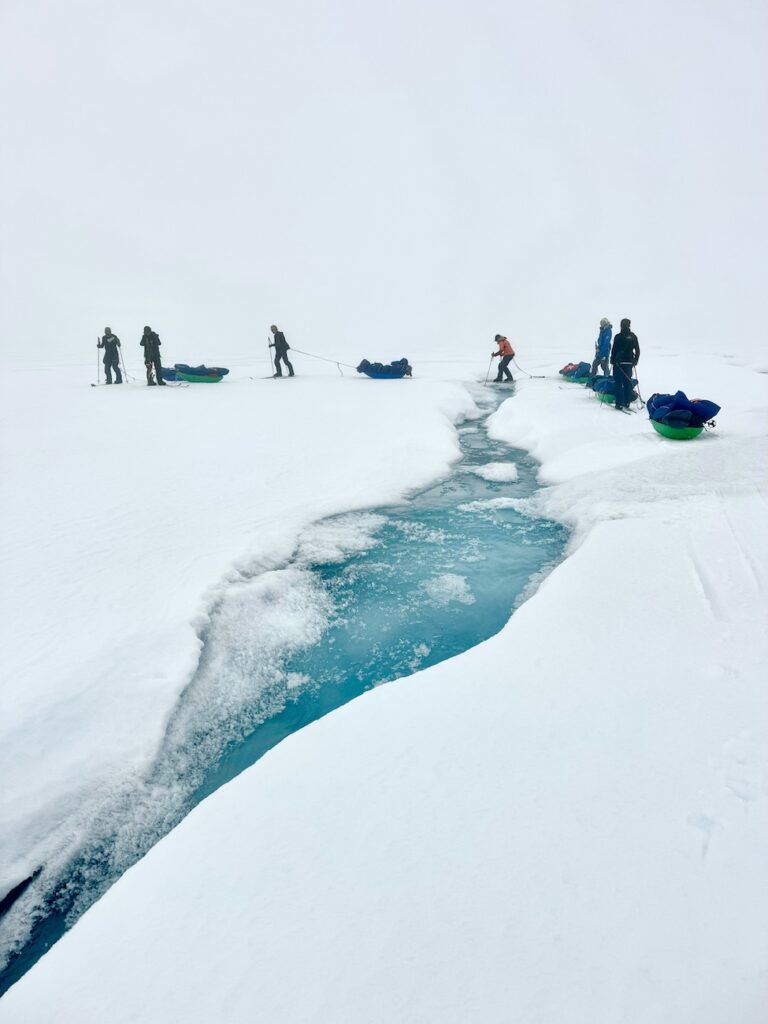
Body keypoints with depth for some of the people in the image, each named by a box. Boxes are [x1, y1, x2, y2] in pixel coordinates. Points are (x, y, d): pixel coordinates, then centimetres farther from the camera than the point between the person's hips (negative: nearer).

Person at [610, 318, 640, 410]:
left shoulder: (618, 336, -8)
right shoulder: (633, 336, 3)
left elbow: (614, 350, -6)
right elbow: (637, 350, 7)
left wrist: (612, 361, 5)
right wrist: (635, 361, 16)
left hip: (619, 362, -4)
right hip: (629, 362, 4)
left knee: (619, 383, -1)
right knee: (628, 382, 10)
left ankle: (619, 403, -4)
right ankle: (627, 403, 11)